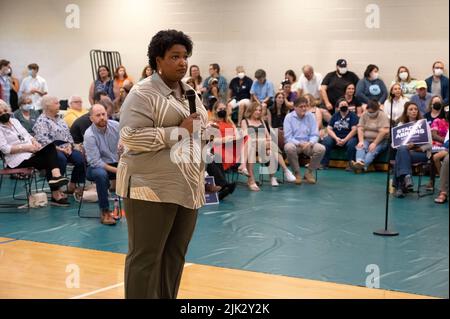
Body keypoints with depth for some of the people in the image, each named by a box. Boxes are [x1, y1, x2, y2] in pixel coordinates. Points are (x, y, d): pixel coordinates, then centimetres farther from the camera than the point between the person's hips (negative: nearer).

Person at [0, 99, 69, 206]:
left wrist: (34, 142, -3)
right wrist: (25, 147, -19)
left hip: (30, 153, 6)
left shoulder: (14, 121, 19)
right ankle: (56, 195, -22)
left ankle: (56, 177, -33)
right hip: (18, 159, -6)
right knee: (48, 161, -24)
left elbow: (27, 135, 20)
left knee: (51, 147, -22)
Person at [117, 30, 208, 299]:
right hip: (152, 186, -8)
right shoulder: (143, 94, -9)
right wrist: (180, 131, -16)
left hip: (187, 187, 8)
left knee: (175, 256, 12)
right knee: (146, 257, -2)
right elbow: (132, 136, -19)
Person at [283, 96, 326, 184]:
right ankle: (297, 173, -14)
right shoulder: (289, 117, -4)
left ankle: (309, 172, -4)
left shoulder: (311, 116, 3)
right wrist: (299, 144, -25)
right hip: (294, 143, -2)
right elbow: (288, 137, -10)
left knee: (321, 148, -26)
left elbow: (315, 135, 1)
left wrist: (310, 143, -21)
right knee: (289, 147, -37)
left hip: (308, 144, 2)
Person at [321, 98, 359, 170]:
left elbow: (354, 130, -9)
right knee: (326, 141, -27)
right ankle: (324, 164, -24)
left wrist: (345, 140, -21)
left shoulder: (353, 116, 2)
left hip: (348, 137, -3)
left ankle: (351, 164, -22)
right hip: (335, 137, 3)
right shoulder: (335, 116, 14)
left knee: (351, 143, -36)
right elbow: (329, 129, 6)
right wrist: (336, 138, -13)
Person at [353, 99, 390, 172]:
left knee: (372, 151, -32)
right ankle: (359, 162, -55)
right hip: (366, 139, 4)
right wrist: (361, 141, -15)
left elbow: (383, 132, -17)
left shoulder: (383, 116, -7)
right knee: (360, 147, -28)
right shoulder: (364, 115, 8)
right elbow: (360, 129, 0)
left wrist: (374, 143, -23)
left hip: (380, 141, -4)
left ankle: (363, 166, -56)